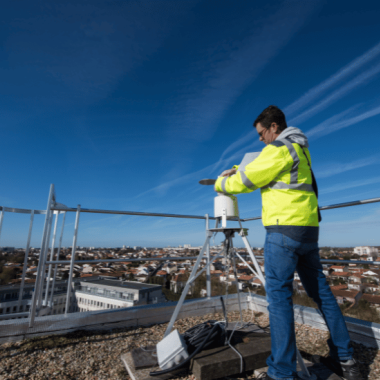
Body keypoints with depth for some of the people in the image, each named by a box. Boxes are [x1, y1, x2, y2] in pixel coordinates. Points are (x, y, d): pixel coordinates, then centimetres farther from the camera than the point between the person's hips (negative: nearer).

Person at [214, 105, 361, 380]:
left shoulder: (279, 149, -9)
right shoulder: (300, 148, 21)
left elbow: (246, 180, -9)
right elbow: (263, 172, 28)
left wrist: (222, 184, 9)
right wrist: (236, 171, 19)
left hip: (285, 229, -10)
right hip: (308, 228, 10)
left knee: (279, 294, -5)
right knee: (320, 290, 16)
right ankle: (345, 357, 29)